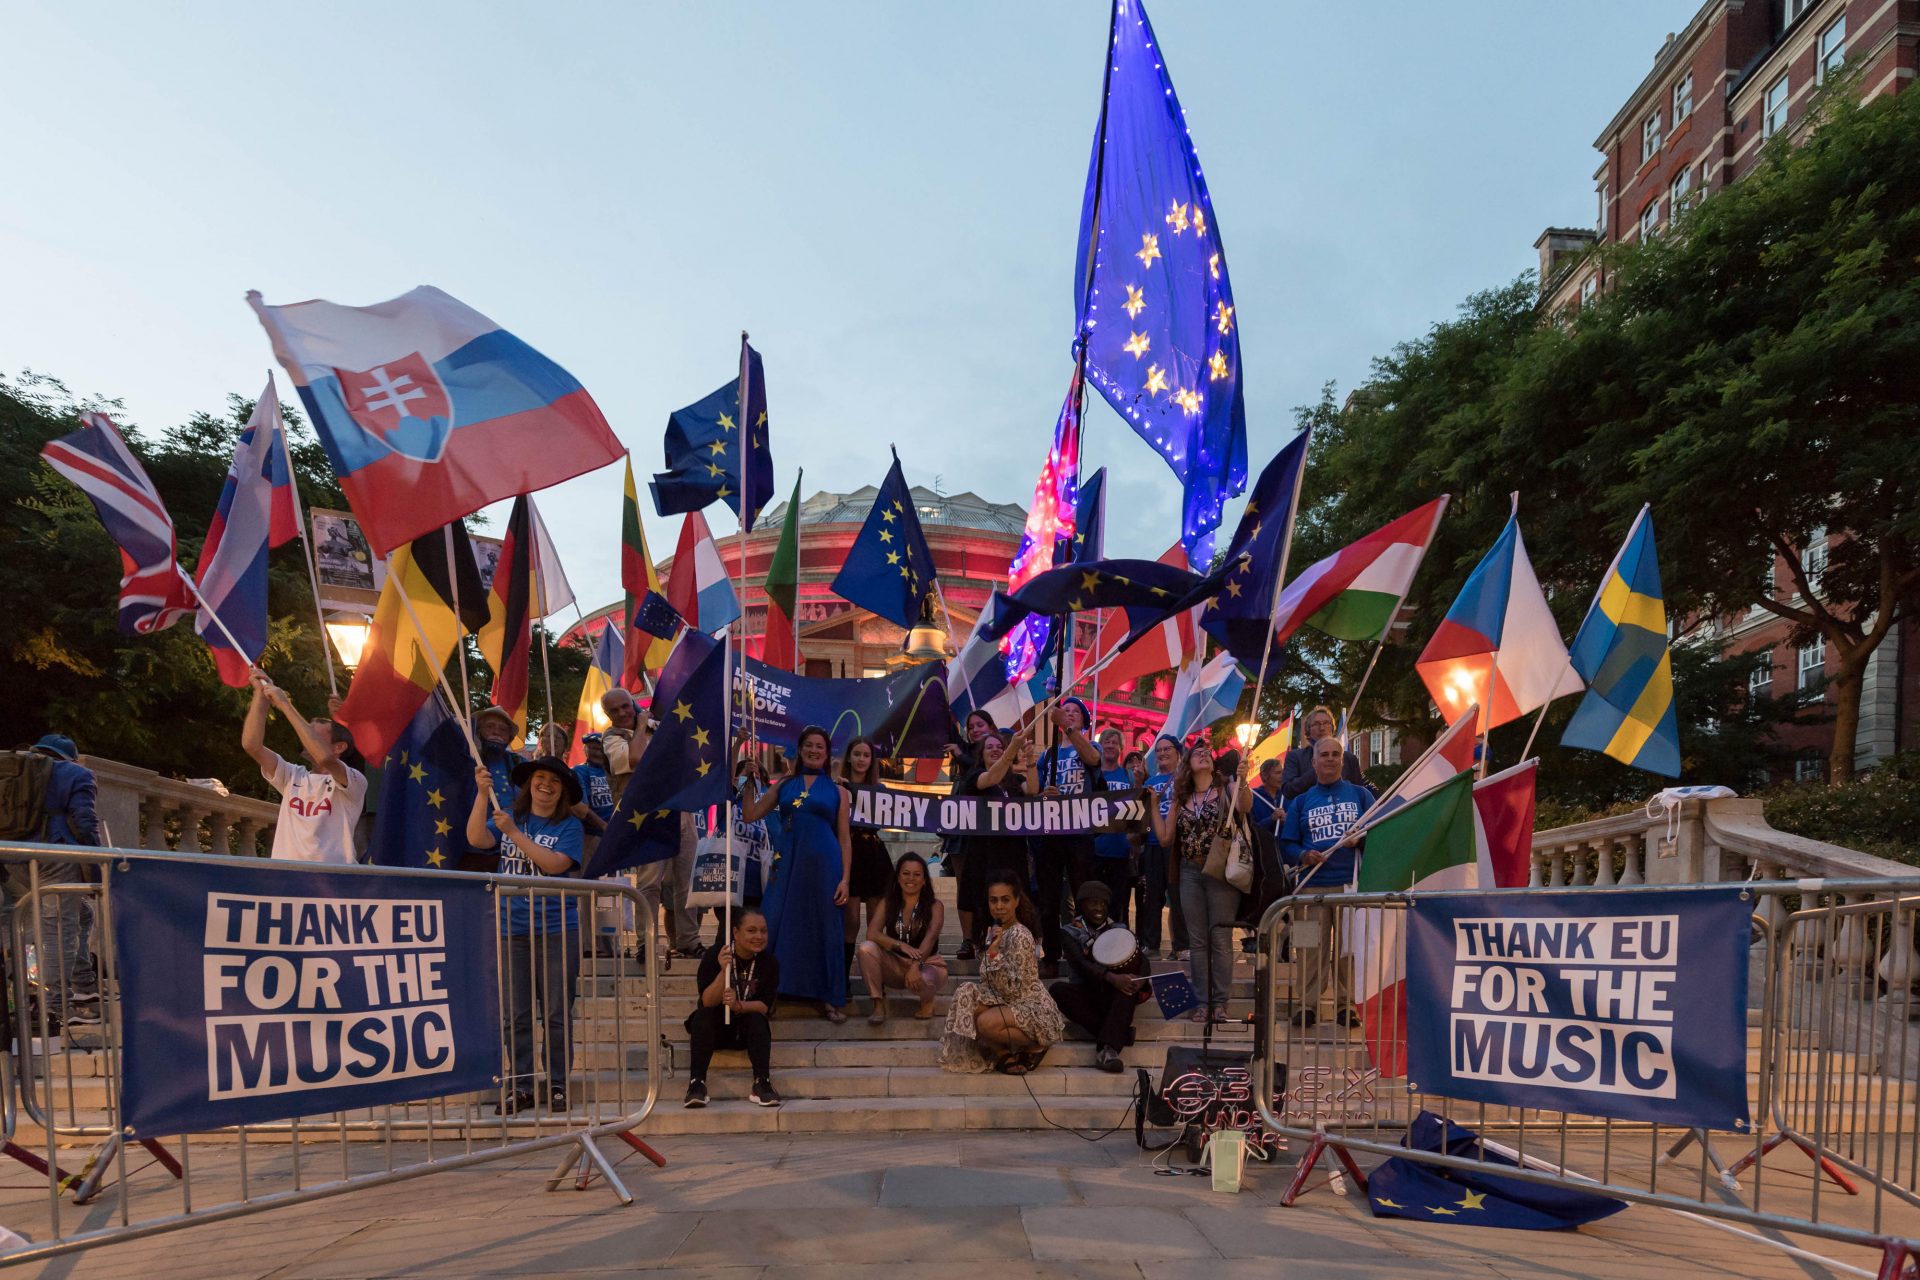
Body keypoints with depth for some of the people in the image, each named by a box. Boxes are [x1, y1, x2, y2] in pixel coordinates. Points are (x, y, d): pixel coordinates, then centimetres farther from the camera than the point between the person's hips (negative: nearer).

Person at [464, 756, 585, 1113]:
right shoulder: (508, 816, 8)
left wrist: (514, 832, -17)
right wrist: (482, 794, -18)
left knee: (556, 1014, 2)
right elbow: (476, 839, -9)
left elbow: (554, 864, -16)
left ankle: (557, 1084, 12)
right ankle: (520, 1086, 15)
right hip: (512, 931, 3)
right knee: (516, 1016, 7)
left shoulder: (569, 826, -1)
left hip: (556, 930, -3)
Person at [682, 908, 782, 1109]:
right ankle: (697, 1084, -35)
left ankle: (761, 1084, -33)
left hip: (747, 1031, 1)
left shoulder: (769, 961, -9)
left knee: (757, 1019, -30)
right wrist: (723, 971, -39)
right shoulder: (714, 955, -15)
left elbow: (764, 1006, -15)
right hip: (714, 1027, -1)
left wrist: (738, 1006, -36)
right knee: (703, 1016, -31)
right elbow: (707, 1002, -22)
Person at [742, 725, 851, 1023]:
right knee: (779, 926, 0)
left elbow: (844, 838, 5)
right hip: (788, 863, 2)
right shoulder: (785, 784, 12)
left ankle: (831, 999, 12)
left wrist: (845, 878, -4)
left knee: (823, 929, 3)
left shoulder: (837, 790, 8)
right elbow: (750, 815, 10)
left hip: (823, 864, -1)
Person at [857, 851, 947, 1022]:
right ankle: (879, 1005, -14)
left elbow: (930, 938, -22)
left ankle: (927, 1001, 1)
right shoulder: (888, 904, 1)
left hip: (926, 964, -2)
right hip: (895, 965, 2)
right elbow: (871, 933, -14)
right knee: (866, 947, -25)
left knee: (922, 980, -38)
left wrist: (916, 965, -41)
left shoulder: (935, 906, -6)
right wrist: (901, 945, -31)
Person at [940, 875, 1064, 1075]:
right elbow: (990, 982, 11)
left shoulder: (1020, 935, -19)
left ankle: (1034, 1047, -2)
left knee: (986, 1023, -30)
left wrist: (993, 952, -28)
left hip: (1036, 1010, -8)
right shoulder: (995, 931, 7)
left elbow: (1013, 989, -23)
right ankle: (1005, 1054, -1)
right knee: (966, 993, -12)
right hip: (1010, 1003, 8)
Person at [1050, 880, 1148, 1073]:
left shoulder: (1119, 930, 13)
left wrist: (1141, 979, -24)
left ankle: (1109, 1049, -44)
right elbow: (1080, 964, -13)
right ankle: (1120, 1033, -30)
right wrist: (1110, 977, -31)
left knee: (1128, 984, -31)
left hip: (1115, 996, 1)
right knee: (1057, 990, -30)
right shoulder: (1070, 932, 5)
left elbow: (1141, 961, 1)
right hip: (1086, 995, -1)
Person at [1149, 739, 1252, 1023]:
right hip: (1190, 873, 4)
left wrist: (1243, 781, -40)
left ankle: (1220, 1002, 6)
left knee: (1220, 939, -1)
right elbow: (1165, 838, 11)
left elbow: (1245, 807, -22)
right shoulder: (1181, 798, 12)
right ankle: (1202, 1001, 12)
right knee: (1197, 941, 6)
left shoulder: (1226, 788, 1)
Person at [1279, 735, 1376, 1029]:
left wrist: (1361, 839, -12)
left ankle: (1347, 1003, 10)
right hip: (1312, 886, 0)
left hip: (1351, 883, 0)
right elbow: (1287, 844, 11)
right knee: (1310, 947, -2)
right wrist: (1303, 856, -9)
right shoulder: (1301, 801, 15)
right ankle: (1308, 1003, 6)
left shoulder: (1360, 795, 14)